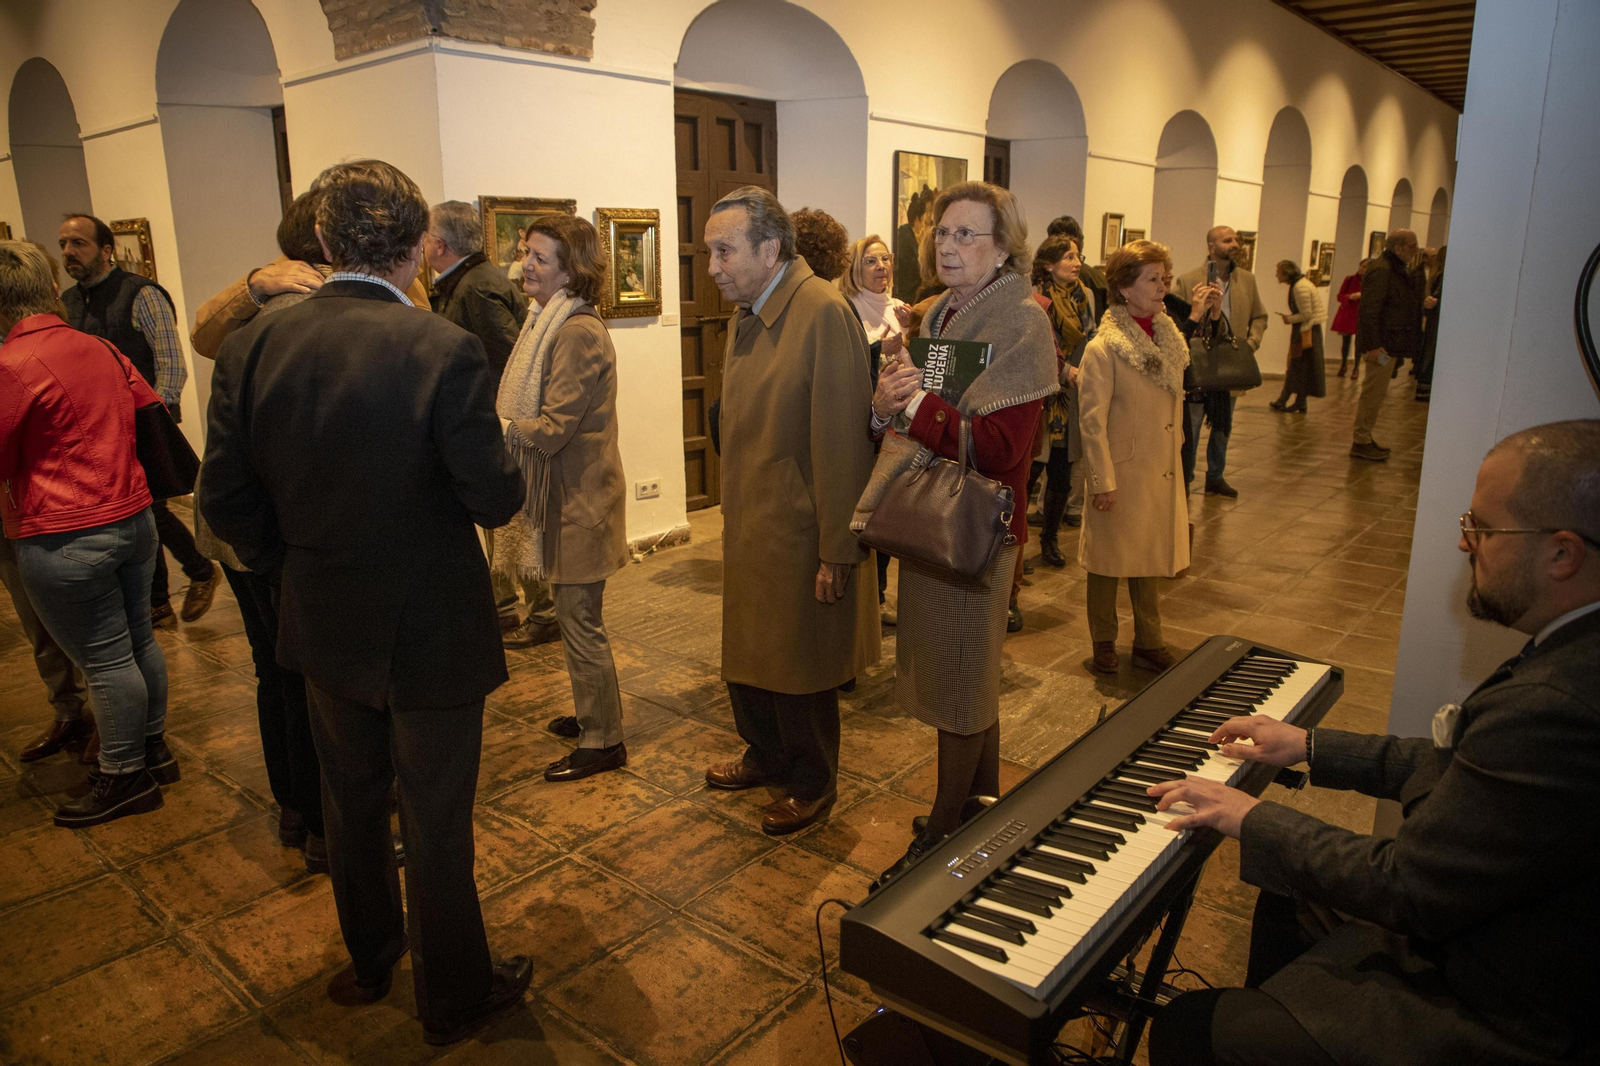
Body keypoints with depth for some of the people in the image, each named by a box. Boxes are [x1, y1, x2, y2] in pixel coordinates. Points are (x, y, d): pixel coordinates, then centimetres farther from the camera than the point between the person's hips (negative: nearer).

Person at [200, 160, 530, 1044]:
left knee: (352, 804, 25)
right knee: (435, 825, 12)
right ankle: (453, 995, 33)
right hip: (429, 635, -5)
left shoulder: (252, 348, -7)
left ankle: (369, 960, 48)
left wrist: (294, 573, 11)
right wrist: (500, 465, 3)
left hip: (324, 632, 5)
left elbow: (224, 498, -3)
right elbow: (495, 499, -20)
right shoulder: (444, 350, -22)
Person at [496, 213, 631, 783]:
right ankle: (592, 715, 35)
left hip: (578, 500, -10)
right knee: (575, 617, 19)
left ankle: (603, 741, 14)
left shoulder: (577, 333, -19)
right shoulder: (551, 323, 13)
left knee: (579, 621, 0)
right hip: (562, 495, 10)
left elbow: (553, 429, -22)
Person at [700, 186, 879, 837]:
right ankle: (766, 757, 43)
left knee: (800, 670, 9)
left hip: (798, 535, -8)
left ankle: (813, 784, 31)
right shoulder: (745, 314, 8)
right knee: (746, 656, 20)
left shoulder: (823, 313, -19)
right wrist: (732, 513, 9)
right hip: (747, 528, 8)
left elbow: (842, 441, -21)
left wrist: (837, 551, -20)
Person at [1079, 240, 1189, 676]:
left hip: (1162, 472, 6)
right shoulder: (1103, 349, -16)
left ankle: (1149, 642, 29)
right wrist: (1103, 481, -16)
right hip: (1122, 472, -6)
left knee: (1149, 558, 16)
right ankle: (1104, 643, 25)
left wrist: (1175, 459, 14)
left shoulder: (1169, 338, 6)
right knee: (1110, 558, 8)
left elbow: (1173, 406, 14)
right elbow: (1093, 423, -15)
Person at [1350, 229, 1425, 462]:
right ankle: (1360, 442, -1)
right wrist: (1373, 345, -26)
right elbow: (1370, 310, -23)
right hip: (1381, 344, -10)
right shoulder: (1381, 270, -16)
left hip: (1390, 344, 10)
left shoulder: (1397, 270, 17)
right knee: (1374, 392, -7)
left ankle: (1364, 438, 23)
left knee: (1375, 392, 15)